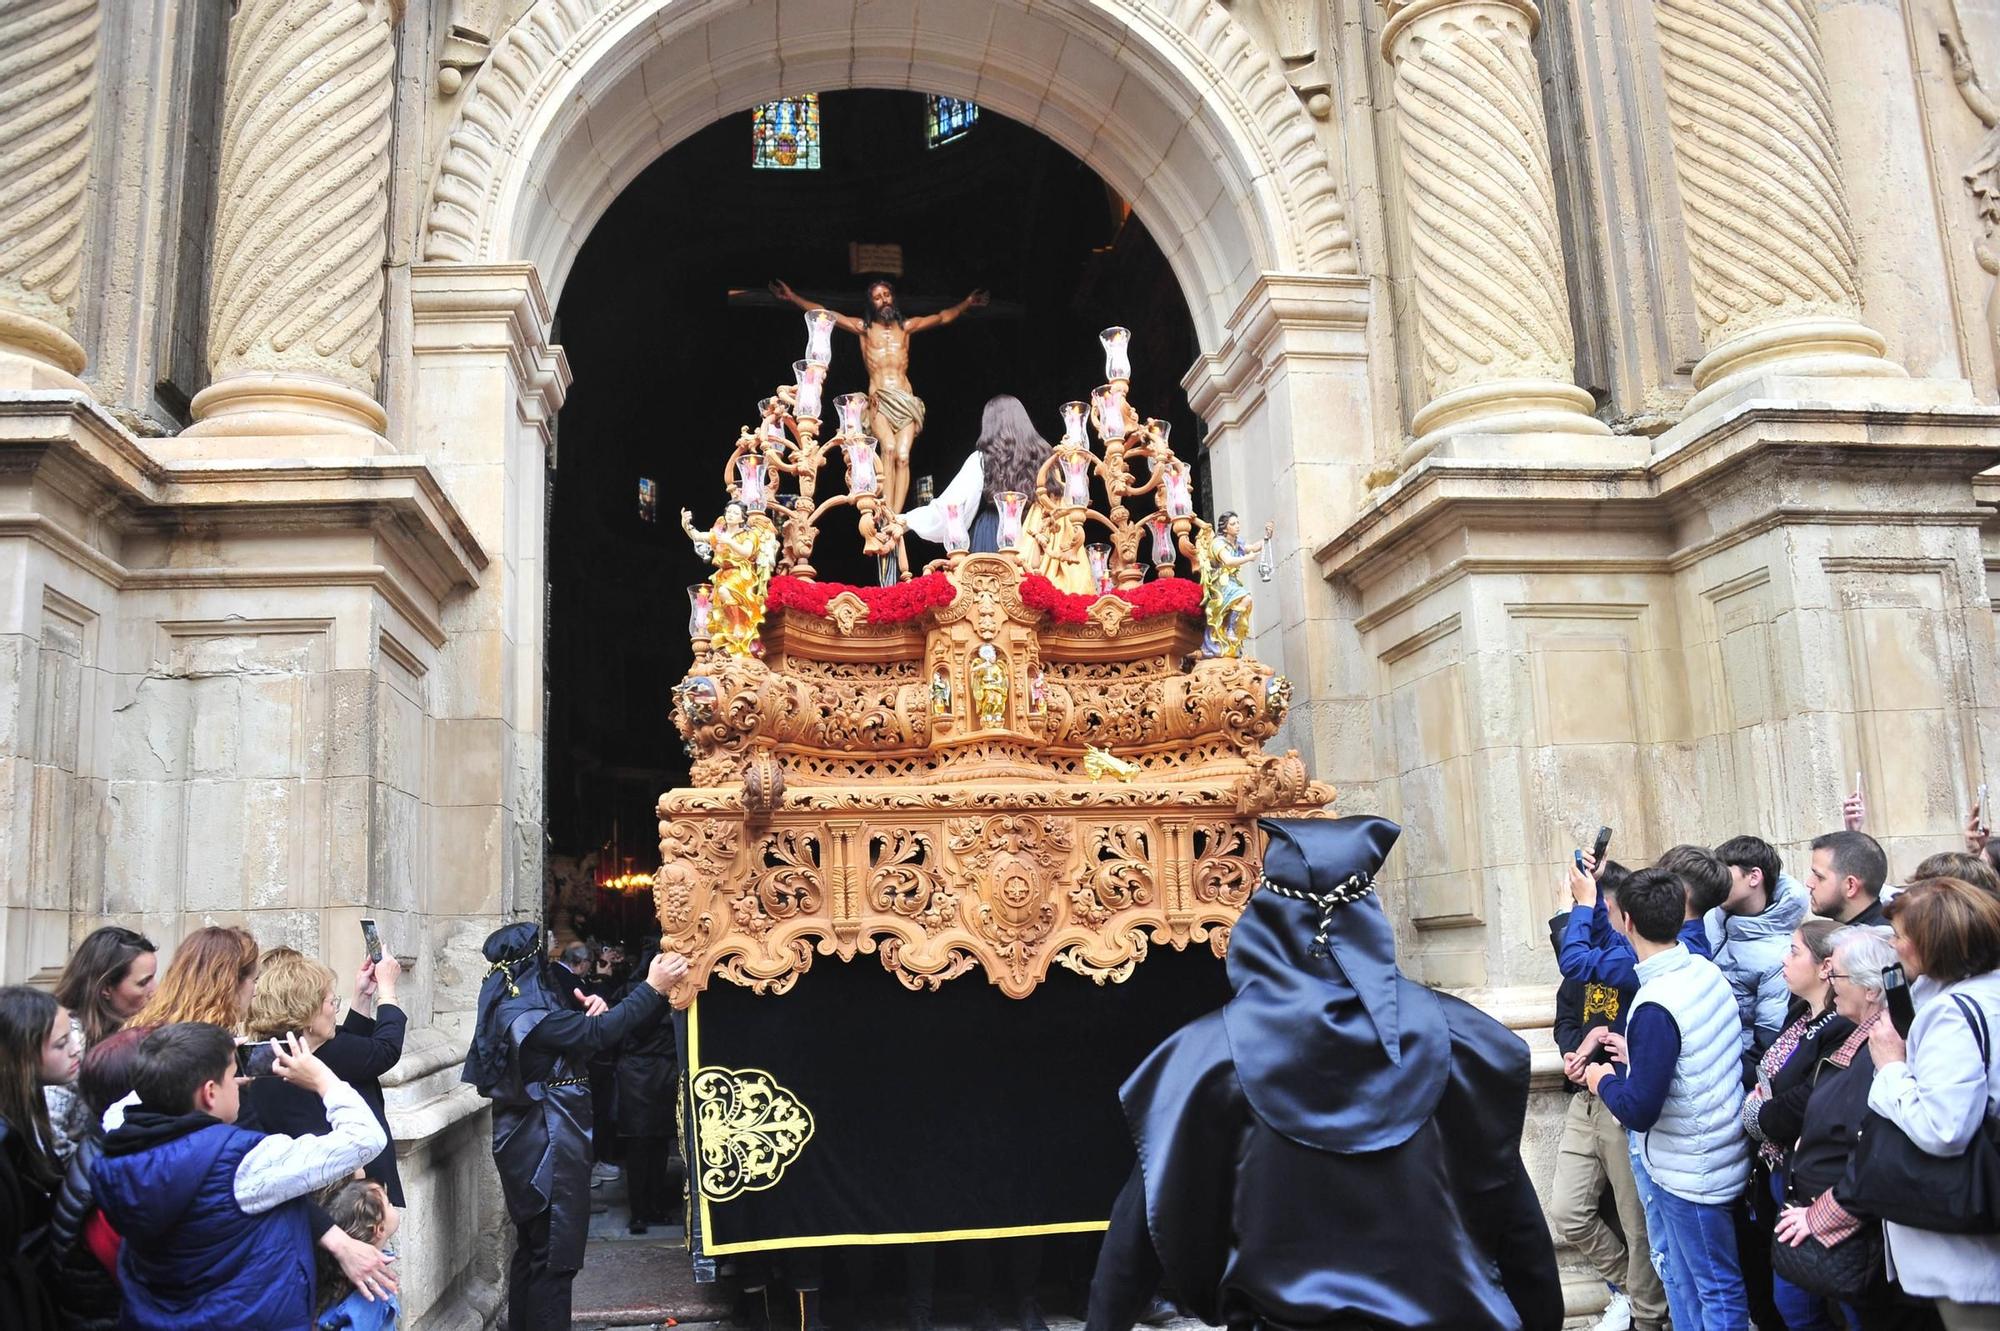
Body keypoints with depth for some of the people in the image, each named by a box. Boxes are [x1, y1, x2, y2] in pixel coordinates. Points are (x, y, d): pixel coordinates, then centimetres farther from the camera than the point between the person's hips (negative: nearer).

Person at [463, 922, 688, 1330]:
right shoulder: (527, 1016, -22)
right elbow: (598, 1033, -24)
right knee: (554, 1253, -1)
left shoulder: (507, 1008, 8)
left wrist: (590, 1012, -4)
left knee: (531, 1247, 19)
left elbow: (569, 1036, 14)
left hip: (529, 1142, 10)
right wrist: (653, 988, -21)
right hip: (548, 1145, -10)